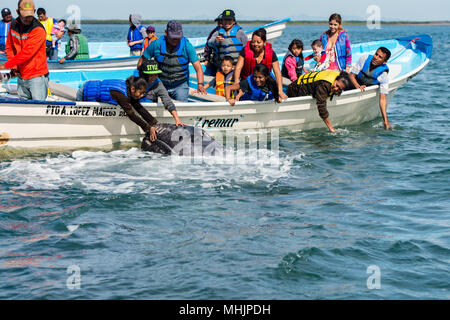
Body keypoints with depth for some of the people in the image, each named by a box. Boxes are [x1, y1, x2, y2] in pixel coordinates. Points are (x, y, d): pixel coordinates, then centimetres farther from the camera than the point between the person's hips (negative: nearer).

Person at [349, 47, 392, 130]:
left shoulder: (384, 75, -24)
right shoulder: (364, 59, -19)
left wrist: (386, 121, -35)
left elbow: (383, 98, -27)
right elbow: (351, 75, -11)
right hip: (354, 84, 1)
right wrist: (358, 86, -32)